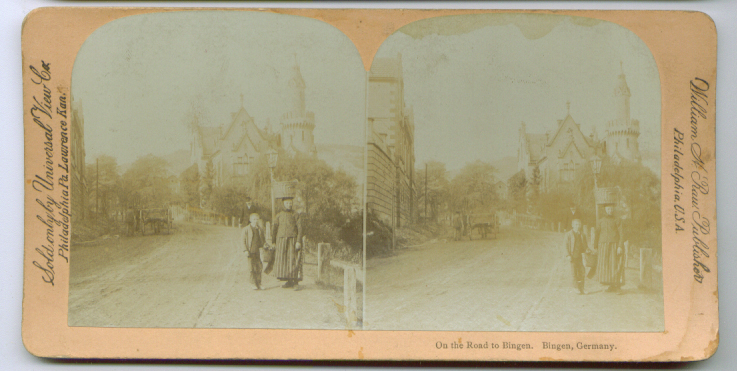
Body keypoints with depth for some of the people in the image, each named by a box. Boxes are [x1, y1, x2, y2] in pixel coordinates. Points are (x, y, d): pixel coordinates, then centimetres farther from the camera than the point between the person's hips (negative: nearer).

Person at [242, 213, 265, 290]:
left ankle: (259, 283, 9)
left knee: (259, 268, 2)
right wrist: (246, 250, -9)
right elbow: (243, 241, 0)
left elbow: (263, 240, 21)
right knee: (253, 268, -3)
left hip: (259, 251, 3)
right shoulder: (246, 229, 1)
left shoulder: (260, 229, 12)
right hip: (251, 251, -3)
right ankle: (254, 284, 3)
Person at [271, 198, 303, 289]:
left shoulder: (295, 215, 2)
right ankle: (289, 282, 11)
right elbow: (274, 228, 13)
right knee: (283, 261, 2)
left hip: (293, 240, -3)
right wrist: (273, 241, 9)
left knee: (294, 261, -8)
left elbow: (299, 229, -3)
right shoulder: (279, 215, 10)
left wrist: (299, 241, -13)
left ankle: (296, 282, -3)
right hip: (281, 241, 3)